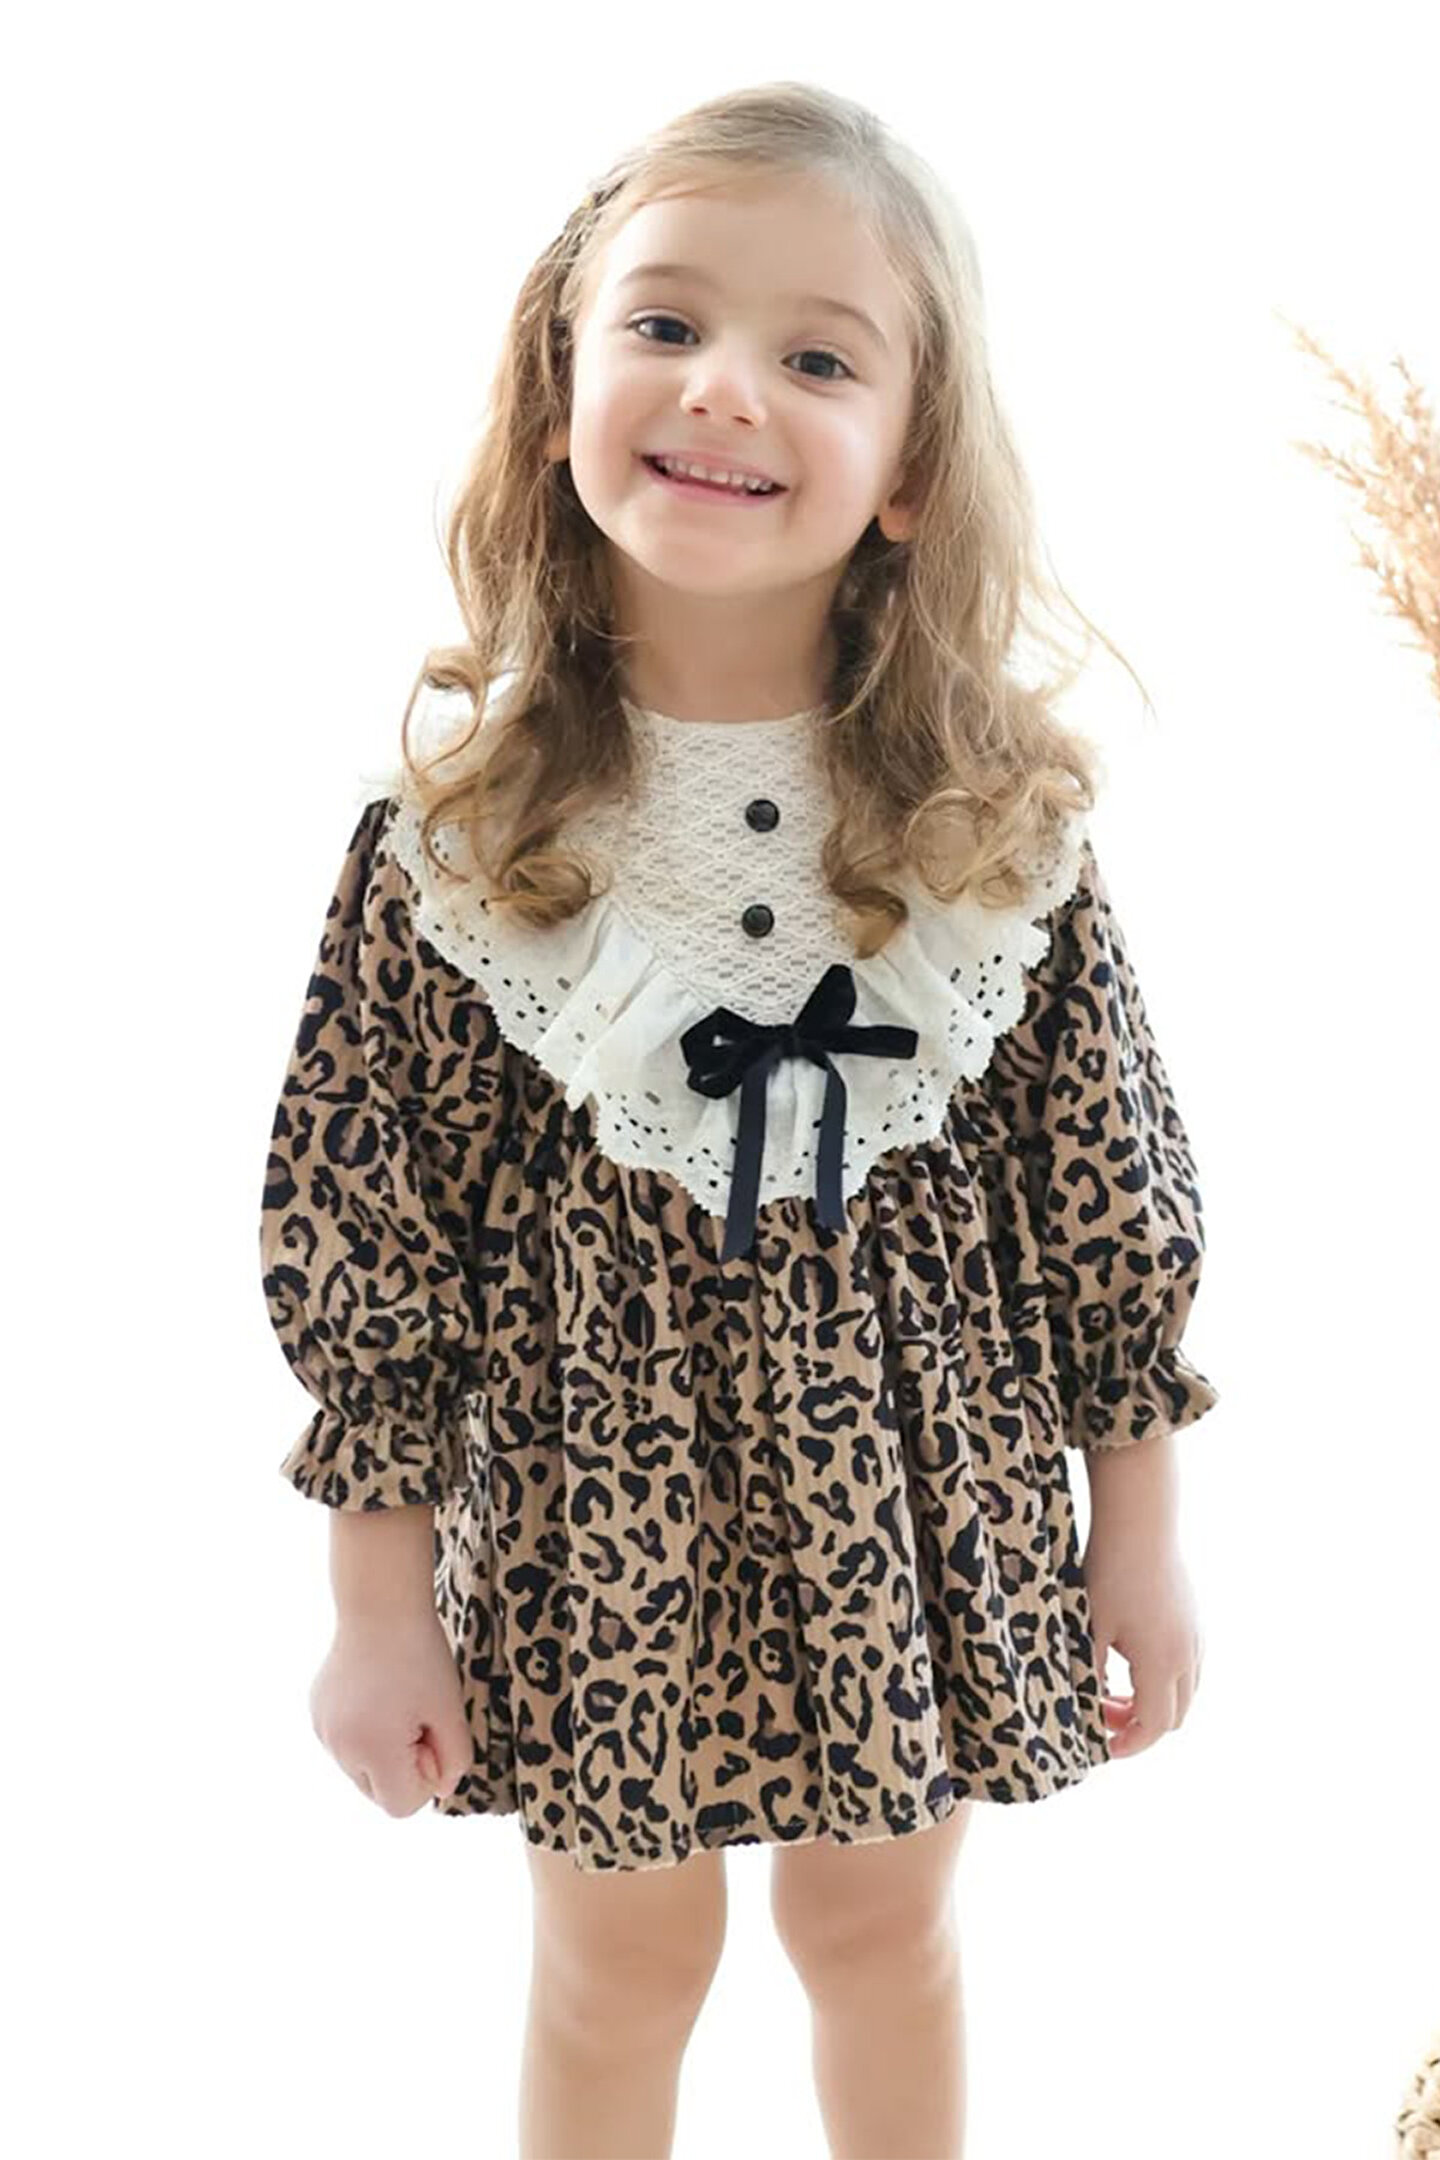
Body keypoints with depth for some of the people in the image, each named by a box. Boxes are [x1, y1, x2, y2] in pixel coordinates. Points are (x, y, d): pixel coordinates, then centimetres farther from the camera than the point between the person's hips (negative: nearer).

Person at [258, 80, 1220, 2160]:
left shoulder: (1004, 812, -11)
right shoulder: (455, 814, -14)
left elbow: (1109, 1183, -2)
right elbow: (354, 1213, -7)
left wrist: (1141, 1527, 4)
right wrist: (381, 1606, -4)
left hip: (921, 1498, 1)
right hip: (595, 1502, -1)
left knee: (882, 1924, 22)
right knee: (622, 1956, 19)